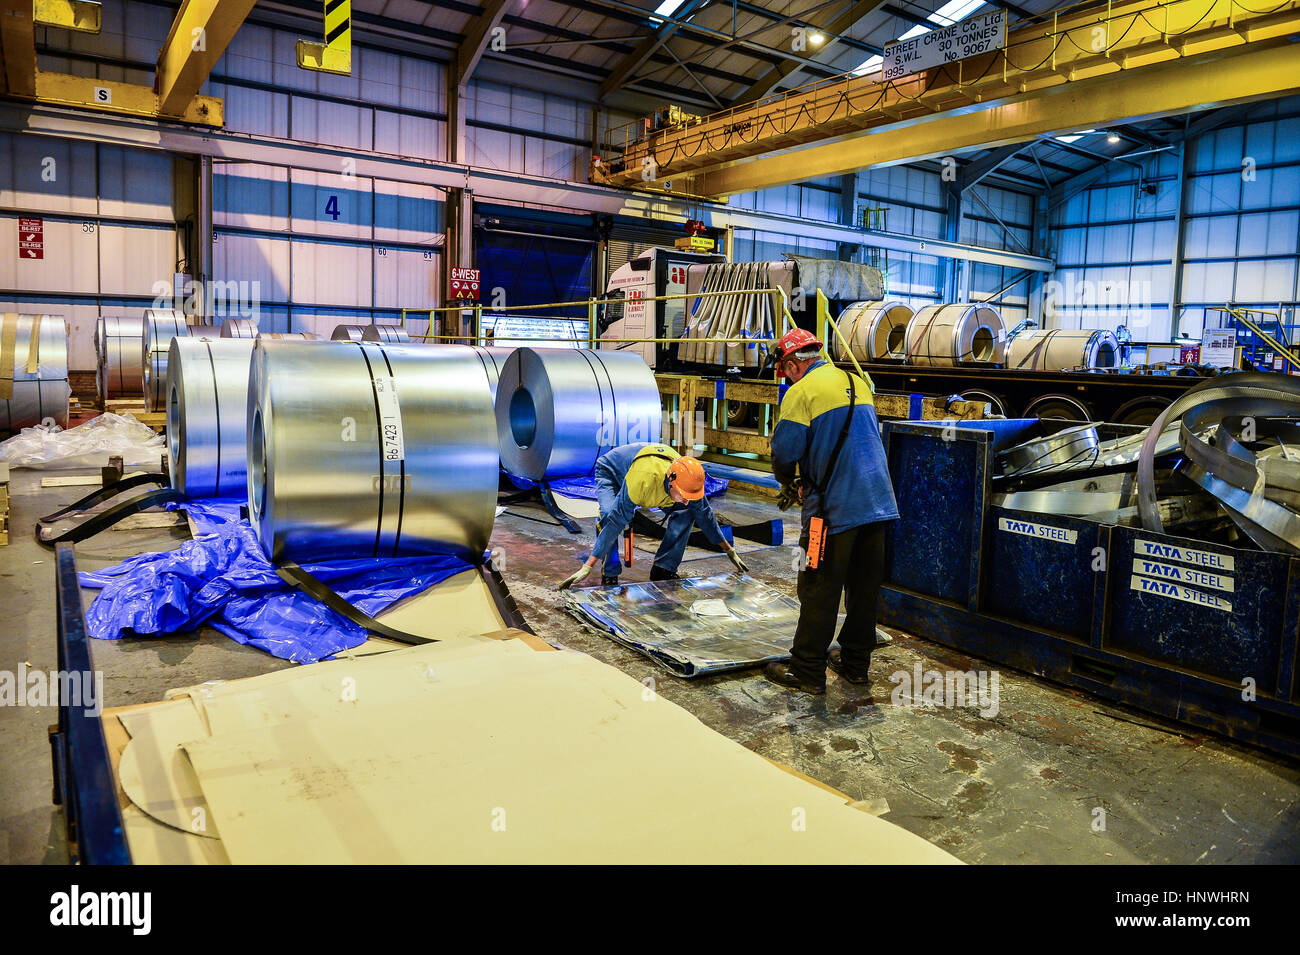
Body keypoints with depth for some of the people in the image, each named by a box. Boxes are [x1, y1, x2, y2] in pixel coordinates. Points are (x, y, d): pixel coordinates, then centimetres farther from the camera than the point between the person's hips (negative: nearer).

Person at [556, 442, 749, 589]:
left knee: (685, 514, -14)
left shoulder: (688, 480, -28)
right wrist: (588, 566, -47)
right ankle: (610, 576, -18)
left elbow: (705, 515, -9)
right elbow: (616, 521, -46)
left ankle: (663, 570, -4)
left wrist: (729, 551, 1)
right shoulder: (644, 480, -48)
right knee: (609, 515, -35)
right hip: (611, 472, -5)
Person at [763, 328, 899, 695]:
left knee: (820, 591, 1)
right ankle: (856, 664, 26)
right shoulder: (858, 384, 15)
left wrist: (788, 481, 9)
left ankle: (807, 671, 9)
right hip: (878, 500, 8)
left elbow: (785, 450, -13)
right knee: (864, 587, 14)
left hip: (833, 507, -7)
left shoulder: (802, 392, -9)